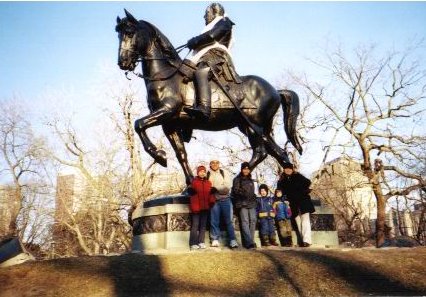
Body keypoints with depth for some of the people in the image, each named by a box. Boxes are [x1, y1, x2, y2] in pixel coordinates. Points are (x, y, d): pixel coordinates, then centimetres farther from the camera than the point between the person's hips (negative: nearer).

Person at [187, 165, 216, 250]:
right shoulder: (194, 182, -2)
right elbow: (191, 192, -6)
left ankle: (201, 242, 18)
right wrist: (191, 190, -26)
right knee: (195, 225, -5)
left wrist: (212, 201, 0)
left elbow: (210, 193, 13)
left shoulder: (208, 183, 13)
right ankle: (193, 243, -1)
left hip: (205, 207, 5)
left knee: (203, 225, 10)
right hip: (196, 207, -5)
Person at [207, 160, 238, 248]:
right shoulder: (207, 174, 9)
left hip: (225, 199, 0)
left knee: (228, 220, -1)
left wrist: (216, 188, -12)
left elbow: (227, 186, -3)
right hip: (213, 200, 0)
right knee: (214, 221, 0)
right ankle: (215, 240, 8)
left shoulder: (224, 173, 8)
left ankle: (233, 240, 0)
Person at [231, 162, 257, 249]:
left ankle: (251, 241, -2)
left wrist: (253, 197, 12)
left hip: (251, 203, 5)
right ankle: (249, 242, -21)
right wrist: (243, 192, -18)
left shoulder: (250, 180, 25)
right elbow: (235, 190, -2)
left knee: (253, 220, -7)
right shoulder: (237, 179, 8)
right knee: (245, 221, -14)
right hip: (242, 203, -5)